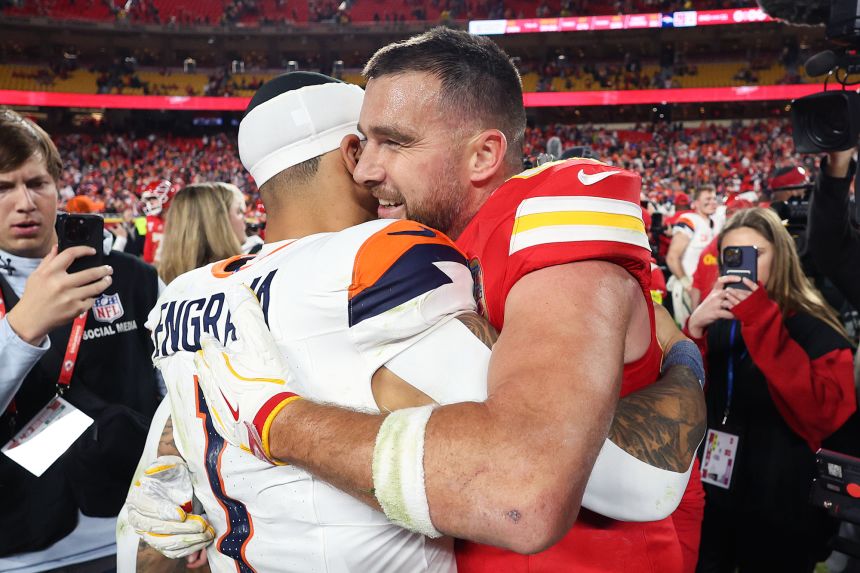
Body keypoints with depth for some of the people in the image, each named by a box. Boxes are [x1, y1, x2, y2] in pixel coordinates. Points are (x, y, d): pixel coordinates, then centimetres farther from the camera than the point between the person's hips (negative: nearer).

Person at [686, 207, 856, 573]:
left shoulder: (815, 329, -9)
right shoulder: (716, 322, 3)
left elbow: (826, 413, -26)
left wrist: (762, 324, -26)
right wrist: (693, 332, -21)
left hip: (781, 510, -4)